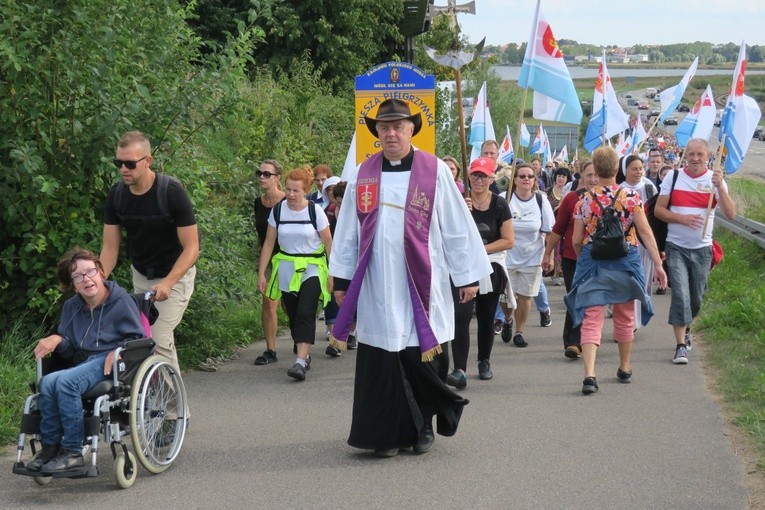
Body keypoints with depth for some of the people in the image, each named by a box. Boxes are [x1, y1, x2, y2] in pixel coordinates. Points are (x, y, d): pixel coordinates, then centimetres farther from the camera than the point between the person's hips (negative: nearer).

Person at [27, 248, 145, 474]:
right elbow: (70, 351, 17)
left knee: (65, 381, -33)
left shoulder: (121, 300, 3)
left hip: (110, 364, -5)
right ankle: (50, 446, -17)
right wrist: (58, 340, -5)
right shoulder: (72, 307, 18)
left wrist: (118, 352, -17)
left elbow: (137, 340, 1)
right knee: (48, 382, -28)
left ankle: (72, 452, -26)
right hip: (83, 363, 5)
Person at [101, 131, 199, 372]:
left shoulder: (171, 191, -24)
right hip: (140, 275, 5)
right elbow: (110, 247, -5)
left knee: (159, 339, -16)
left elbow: (191, 248, -22)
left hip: (175, 275, -5)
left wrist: (167, 283, -35)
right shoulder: (116, 194, -9)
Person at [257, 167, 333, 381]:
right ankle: (304, 355, 25)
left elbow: (329, 244, -3)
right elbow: (269, 243, 7)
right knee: (293, 315, 8)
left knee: (305, 313, -19)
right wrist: (261, 273, 4)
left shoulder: (315, 211, -7)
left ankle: (301, 362, -26)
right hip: (286, 269, 4)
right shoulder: (278, 211, 1)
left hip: (311, 269, -4)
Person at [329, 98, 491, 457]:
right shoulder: (364, 175, 7)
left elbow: (457, 227, 2)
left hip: (423, 286, -2)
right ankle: (387, 434, 9)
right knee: (382, 360, 0)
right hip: (377, 288, 2)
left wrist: (468, 276, 1)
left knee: (423, 359, 0)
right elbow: (348, 231, 12)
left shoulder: (435, 172, -1)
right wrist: (341, 278, 11)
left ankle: (423, 425, 20)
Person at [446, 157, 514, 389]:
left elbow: (508, 241, -3)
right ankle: (460, 370, -21)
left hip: (491, 268, 2)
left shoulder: (499, 204, -1)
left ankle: (484, 361, 35)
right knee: (461, 316, -16)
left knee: (486, 318, 14)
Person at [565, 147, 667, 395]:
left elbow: (576, 240, 1)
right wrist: (658, 264, -5)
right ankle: (625, 369, 34)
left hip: (592, 262, -1)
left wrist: (582, 259, 21)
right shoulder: (631, 198, -5)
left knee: (591, 319, -3)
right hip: (625, 262, 1)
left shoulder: (584, 200, -4)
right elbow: (646, 233, -8)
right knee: (625, 317, 19)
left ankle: (589, 374, -20)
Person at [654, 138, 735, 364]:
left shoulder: (715, 180, -1)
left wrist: (719, 186, -25)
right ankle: (681, 345, -10)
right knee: (680, 295, -13)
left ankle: (685, 328, 40)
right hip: (676, 247, -1)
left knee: (696, 298, 12)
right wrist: (682, 219, -17)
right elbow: (658, 210, -1)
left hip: (702, 248, 1)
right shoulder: (673, 177, 0)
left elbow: (730, 214, -12)